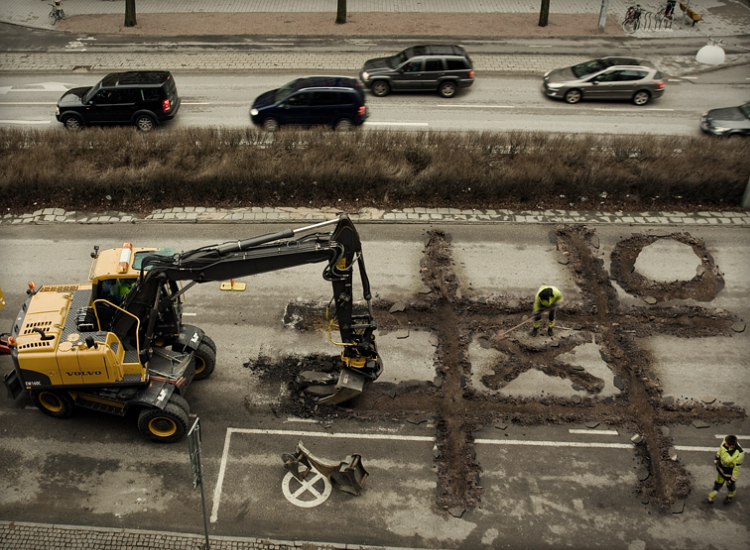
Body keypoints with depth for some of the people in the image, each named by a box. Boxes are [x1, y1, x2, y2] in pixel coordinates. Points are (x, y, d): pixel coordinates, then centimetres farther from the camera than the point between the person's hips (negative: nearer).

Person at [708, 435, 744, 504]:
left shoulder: (738, 455, -42)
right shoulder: (726, 441, -27)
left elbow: (737, 468, -25)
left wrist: (733, 479, -12)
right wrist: (717, 458, 11)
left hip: (730, 470, -4)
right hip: (721, 466, 4)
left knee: (730, 484, 25)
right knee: (719, 482, 24)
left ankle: (730, 495, 57)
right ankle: (712, 495, 46)